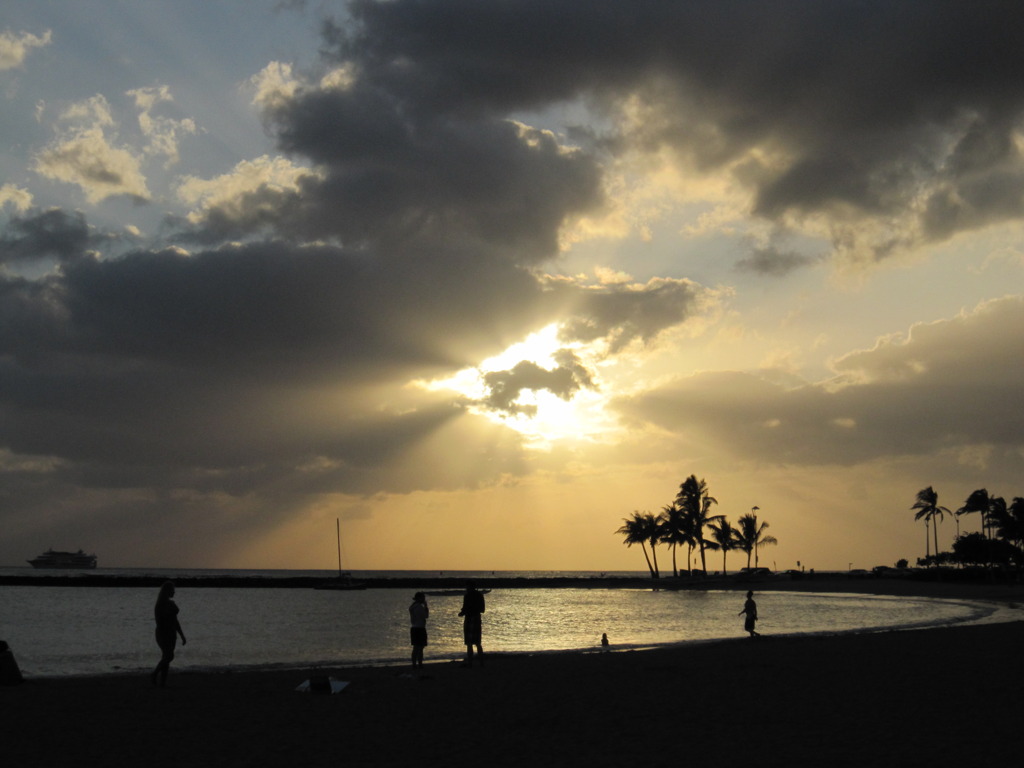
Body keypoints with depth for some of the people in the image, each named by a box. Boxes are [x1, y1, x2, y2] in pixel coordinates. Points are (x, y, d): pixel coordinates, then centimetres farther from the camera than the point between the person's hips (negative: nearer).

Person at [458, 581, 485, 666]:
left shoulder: (467, 596, -11)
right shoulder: (480, 595, 10)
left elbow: (465, 609, -15)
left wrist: (461, 613, 7)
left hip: (469, 620, -7)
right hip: (478, 620, 7)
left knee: (469, 643, -3)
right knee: (478, 643, 13)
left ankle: (469, 662, -4)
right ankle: (481, 662, 12)